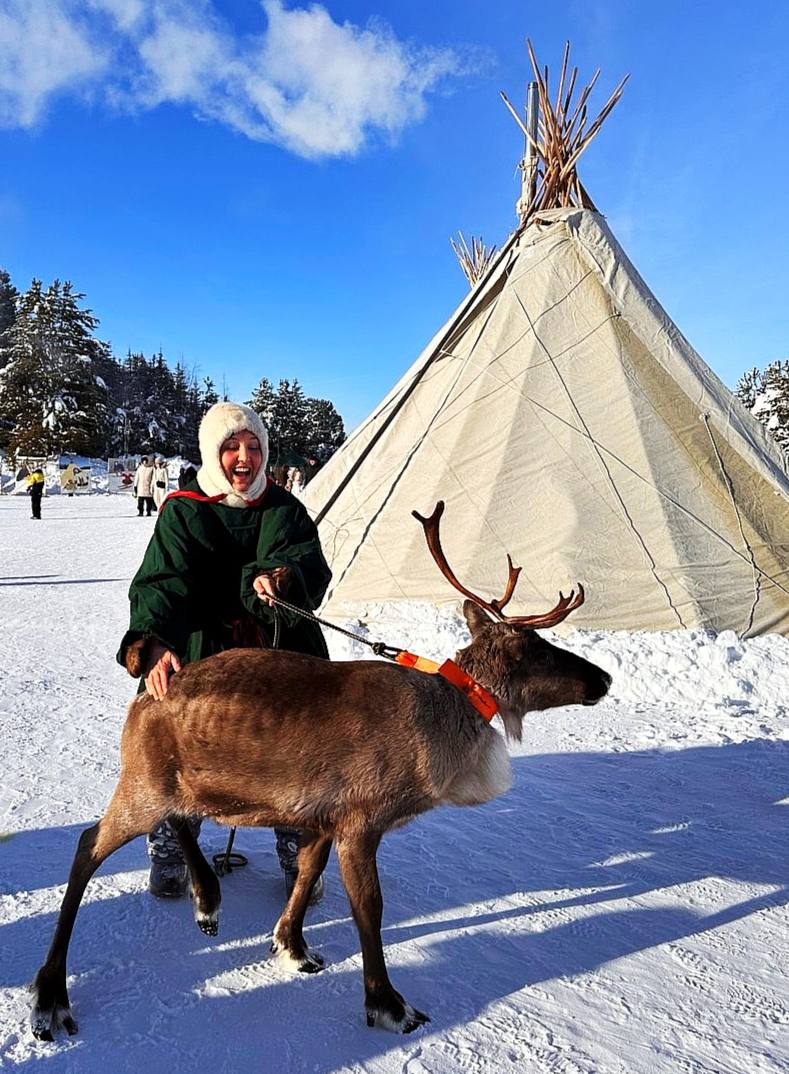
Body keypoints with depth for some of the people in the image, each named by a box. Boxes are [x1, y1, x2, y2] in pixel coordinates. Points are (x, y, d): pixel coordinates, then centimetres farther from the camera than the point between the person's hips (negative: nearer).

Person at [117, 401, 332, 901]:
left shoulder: (284, 508, 8)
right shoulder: (183, 511, 2)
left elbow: (312, 564, -8)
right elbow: (162, 582, -12)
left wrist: (283, 576, -34)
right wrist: (153, 642, -32)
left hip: (282, 651, 2)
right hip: (201, 656, -1)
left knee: (297, 759, -1)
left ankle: (299, 860, 23)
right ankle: (170, 852, 26)